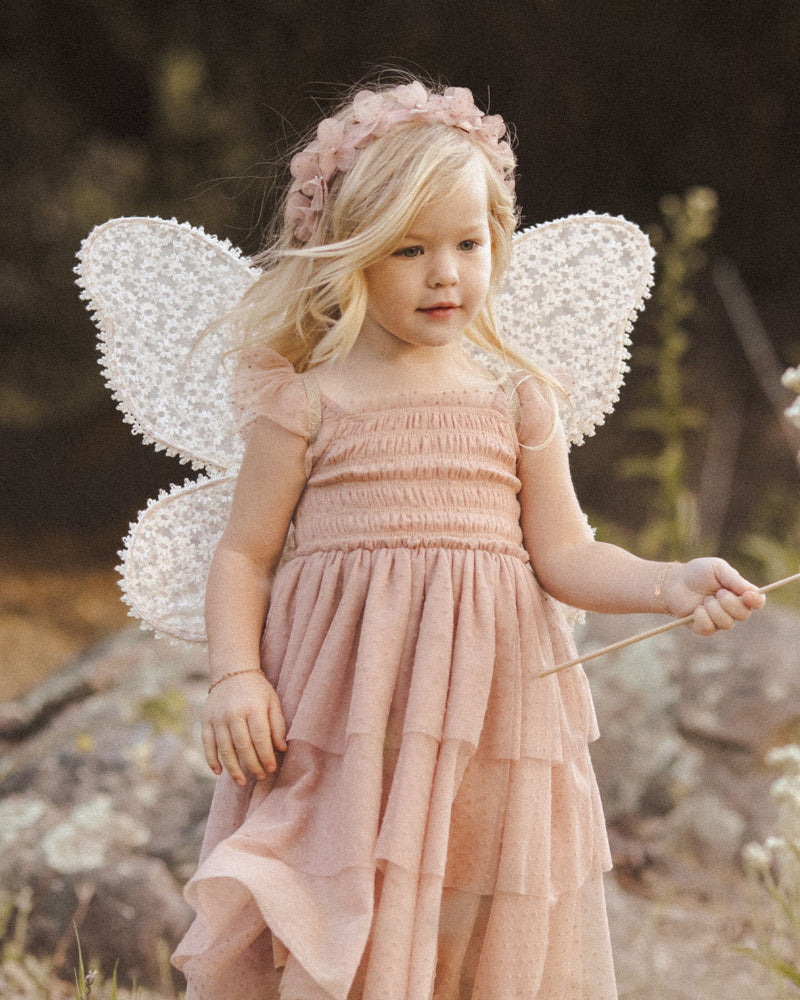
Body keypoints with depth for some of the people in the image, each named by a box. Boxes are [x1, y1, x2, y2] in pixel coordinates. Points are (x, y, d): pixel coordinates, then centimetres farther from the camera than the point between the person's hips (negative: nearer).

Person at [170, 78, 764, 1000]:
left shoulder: (514, 400, 6)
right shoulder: (308, 403, 1)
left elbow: (563, 557, 4)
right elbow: (244, 553, 4)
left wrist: (671, 585, -13)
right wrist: (235, 675, -10)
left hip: (486, 708, 2)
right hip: (341, 711, -2)